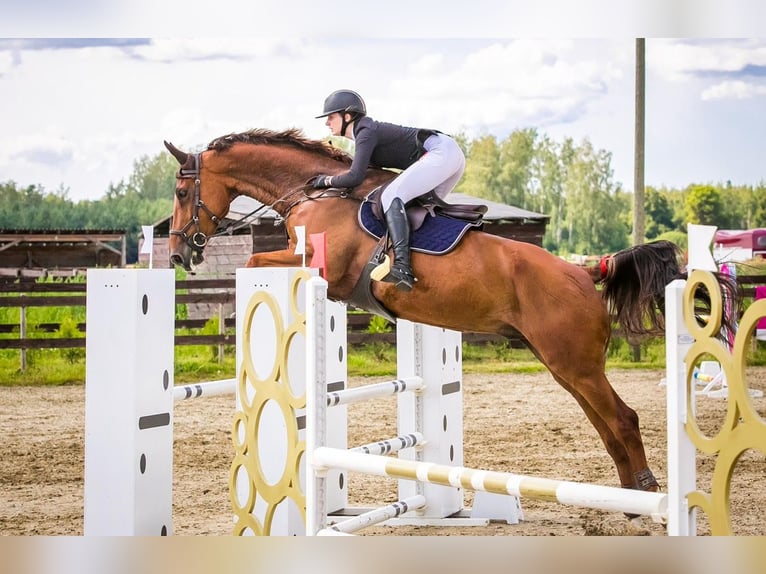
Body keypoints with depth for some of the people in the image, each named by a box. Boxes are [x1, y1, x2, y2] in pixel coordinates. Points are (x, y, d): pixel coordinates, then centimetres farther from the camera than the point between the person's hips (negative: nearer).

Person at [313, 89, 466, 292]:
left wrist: (327, 180, 0)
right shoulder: (369, 130, 20)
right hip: (452, 154, 11)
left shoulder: (366, 133, -9)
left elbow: (354, 177, -17)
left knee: (391, 196, -22)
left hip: (442, 153, -11)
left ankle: (402, 268, -38)